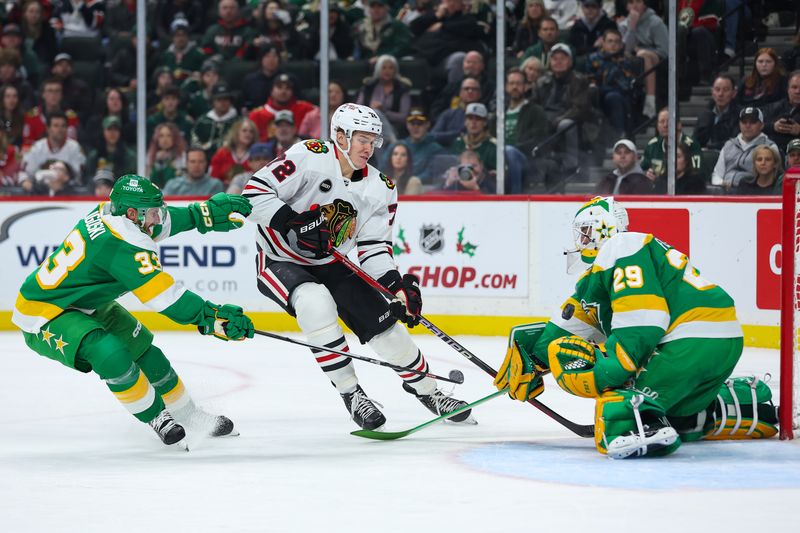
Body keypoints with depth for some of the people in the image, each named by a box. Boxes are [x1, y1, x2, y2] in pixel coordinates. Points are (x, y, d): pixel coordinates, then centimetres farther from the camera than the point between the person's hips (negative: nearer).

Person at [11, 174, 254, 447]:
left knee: (144, 352, 11)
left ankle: (190, 416, 27)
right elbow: (165, 297, -33)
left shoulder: (110, 212, -6)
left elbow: (165, 220, 14)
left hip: (85, 304, 10)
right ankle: (157, 419, -10)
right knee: (111, 356, -30)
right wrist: (211, 317, -30)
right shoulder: (122, 244, -32)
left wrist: (207, 212, 10)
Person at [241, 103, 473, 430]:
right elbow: (255, 193, -25)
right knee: (316, 303, -35)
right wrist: (294, 222, -35)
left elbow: (373, 246, -3)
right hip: (280, 261, -5)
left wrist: (396, 285, -18)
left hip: (332, 265, 6)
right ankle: (350, 393, -20)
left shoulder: (380, 188, -4)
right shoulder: (309, 157, -21)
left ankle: (425, 389, 27)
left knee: (385, 324, -1)